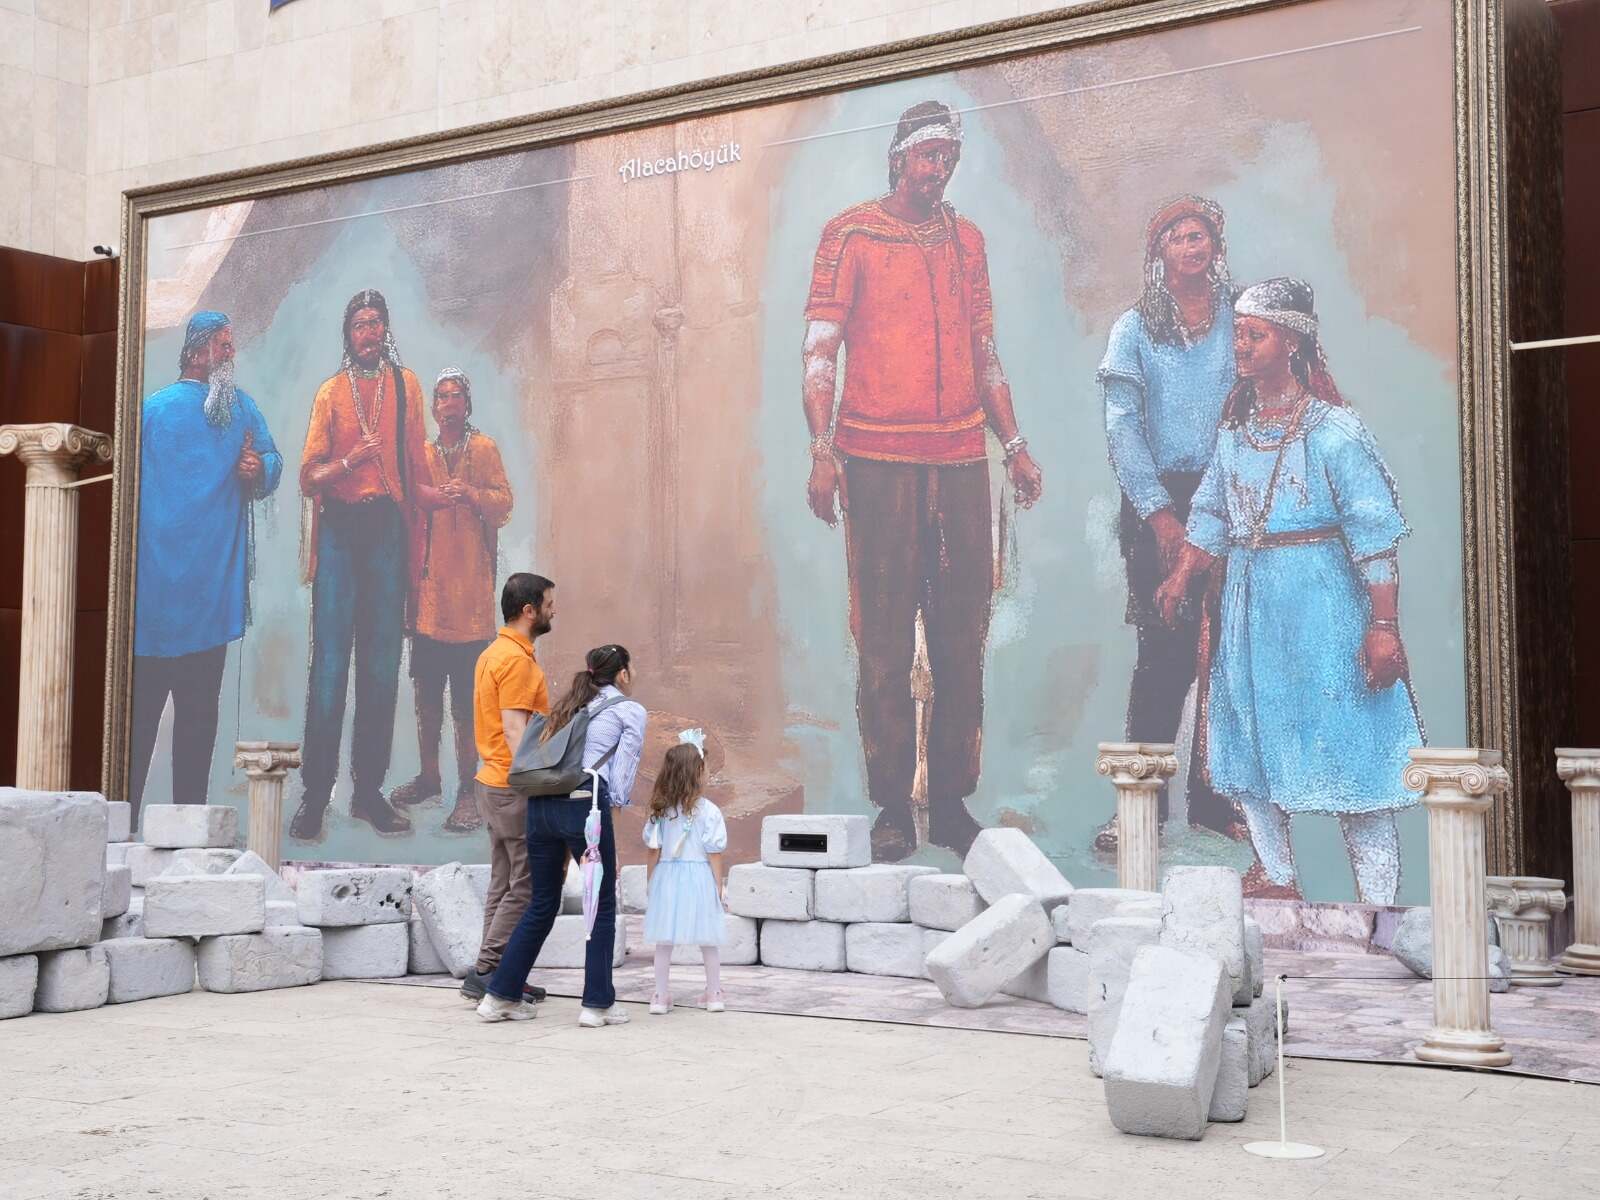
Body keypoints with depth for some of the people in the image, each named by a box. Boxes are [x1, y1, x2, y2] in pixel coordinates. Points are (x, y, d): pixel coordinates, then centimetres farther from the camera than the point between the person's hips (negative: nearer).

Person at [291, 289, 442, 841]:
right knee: (330, 663, -5)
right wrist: (348, 463, -17)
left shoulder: (405, 384, 12)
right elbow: (308, 477, 2)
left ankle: (369, 790, 10)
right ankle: (315, 794, -2)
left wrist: (430, 493, -10)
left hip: (387, 528, 2)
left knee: (382, 664, 4)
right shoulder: (332, 391, 9)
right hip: (339, 528, -2)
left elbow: (415, 465, 10)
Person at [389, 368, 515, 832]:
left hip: (470, 587, -4)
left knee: (467, 695, -6)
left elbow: (504, 502, -4)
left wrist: (471, 494, -20)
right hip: (429, 585, 4)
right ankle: (429, 775, 21)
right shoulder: (422, 453, 15)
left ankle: (468, 788, -2)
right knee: (426, 688, 9)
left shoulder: (484, 449, 6)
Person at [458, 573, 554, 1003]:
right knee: (525, 887, -5)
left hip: (494, 783, 10)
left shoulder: (493, 653, 15)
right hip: (517, 789, -10)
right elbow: (514, 729, -22)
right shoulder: (517, 659, -16)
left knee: (504, 884, 12)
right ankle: (485, 972, -3)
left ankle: (496, 974, 15)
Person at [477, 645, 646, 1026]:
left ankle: (501, 996, 18)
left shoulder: (568, 707, 27)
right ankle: (597, 1004, 8)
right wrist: (616, 802, 16)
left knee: (542, 905, 17)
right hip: (584, 804, -6)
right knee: (603, 905, 7)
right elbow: (623, 771, 0)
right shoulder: (631, 711, 9)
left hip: (540, 804, 6)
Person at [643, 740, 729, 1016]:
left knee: (664, 941, 9)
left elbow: (653, 851, 1)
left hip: (666, 878, 2)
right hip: (699, 877, -2)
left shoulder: (660, 810, -2)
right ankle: (714, 995, 20)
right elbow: (713, 854, -9)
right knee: (707, 941, 11)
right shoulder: (708, 811, -11)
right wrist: (719, 887, 0)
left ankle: (661, 997, 11)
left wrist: (651, 884, 11)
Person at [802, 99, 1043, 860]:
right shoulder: (849, 235, 3)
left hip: (960, 462, 4)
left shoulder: (966, 240, 17)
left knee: (963, 640, 4)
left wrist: (1013, 444, 15)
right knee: (884, 644, -2)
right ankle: (892, 808, 5)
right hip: (879, 461, -4)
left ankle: (952, 802, 12)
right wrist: (822, 450, -14)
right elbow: (819, 351, -3)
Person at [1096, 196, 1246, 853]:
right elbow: (1122, 428, -2)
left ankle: (1216, 796, 10)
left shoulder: (1240, 318, 9)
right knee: (1165, 651, -5)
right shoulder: (1136, 327, 5)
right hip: (1158, 502, -2)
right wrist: (1160, 515, -10)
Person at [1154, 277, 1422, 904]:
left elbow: (1374, 532, -14)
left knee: (1347, 750, -5)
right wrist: (1180, 579, 11)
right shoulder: (1235, 426, 8)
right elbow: (1210, 515, 18)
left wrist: (1383, 624, -18)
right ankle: (1276, 879, 25)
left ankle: (1378, 901, 0)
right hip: (1249, 602, 7)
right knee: (1251, 731, 12)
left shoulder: (1333, 430, -12)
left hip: (1320, 599, -7)